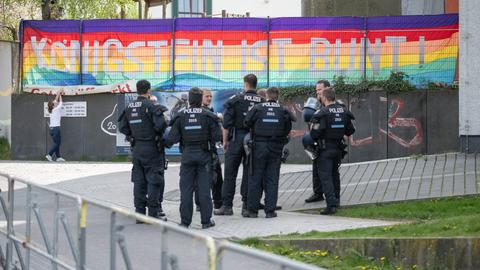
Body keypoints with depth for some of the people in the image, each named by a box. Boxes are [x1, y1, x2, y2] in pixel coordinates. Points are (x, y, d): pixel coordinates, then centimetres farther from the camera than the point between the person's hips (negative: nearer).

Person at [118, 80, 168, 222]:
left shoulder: (129, 106, 7)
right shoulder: (151, 106, -13)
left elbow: (122, 126, 10)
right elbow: (160, 124, -22)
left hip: (136, 147, 6)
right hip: (151, 147, -6)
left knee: (139, 181, 10)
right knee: (154, 180, -2)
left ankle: (140, 211, 11)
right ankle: (153, 213, -4)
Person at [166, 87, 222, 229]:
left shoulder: (180, 117, -1)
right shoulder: (208, 116, -6)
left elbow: (172, 138, -5)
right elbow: (217, 136, -8)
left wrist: (167, 143, 16)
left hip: (187, 155, 1)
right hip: (204, 154, -1)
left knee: (186, 188, 5)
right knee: (204, 188, 3)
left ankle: (185, 221, 4)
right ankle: (206, 220, 5)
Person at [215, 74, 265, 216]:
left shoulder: (235, 100, -4)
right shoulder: (263, 102, 3)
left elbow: (227, 123, -5)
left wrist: (225, 140, 2)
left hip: (237, 139, -3)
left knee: (230, 173, 2)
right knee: (249, 173, 7)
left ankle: (227, 205, 0)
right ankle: (247, 205, 7)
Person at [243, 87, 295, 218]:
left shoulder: (257, 109, -6)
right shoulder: (283, 111, -1)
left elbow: (247, 123, 1)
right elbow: (287, 130, 5)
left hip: (259, 145, -1)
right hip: (276, 148, 1)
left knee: (255, 178, 5)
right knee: (272, 179, 7)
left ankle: (252, 209, 5)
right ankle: (270, 210, 5)